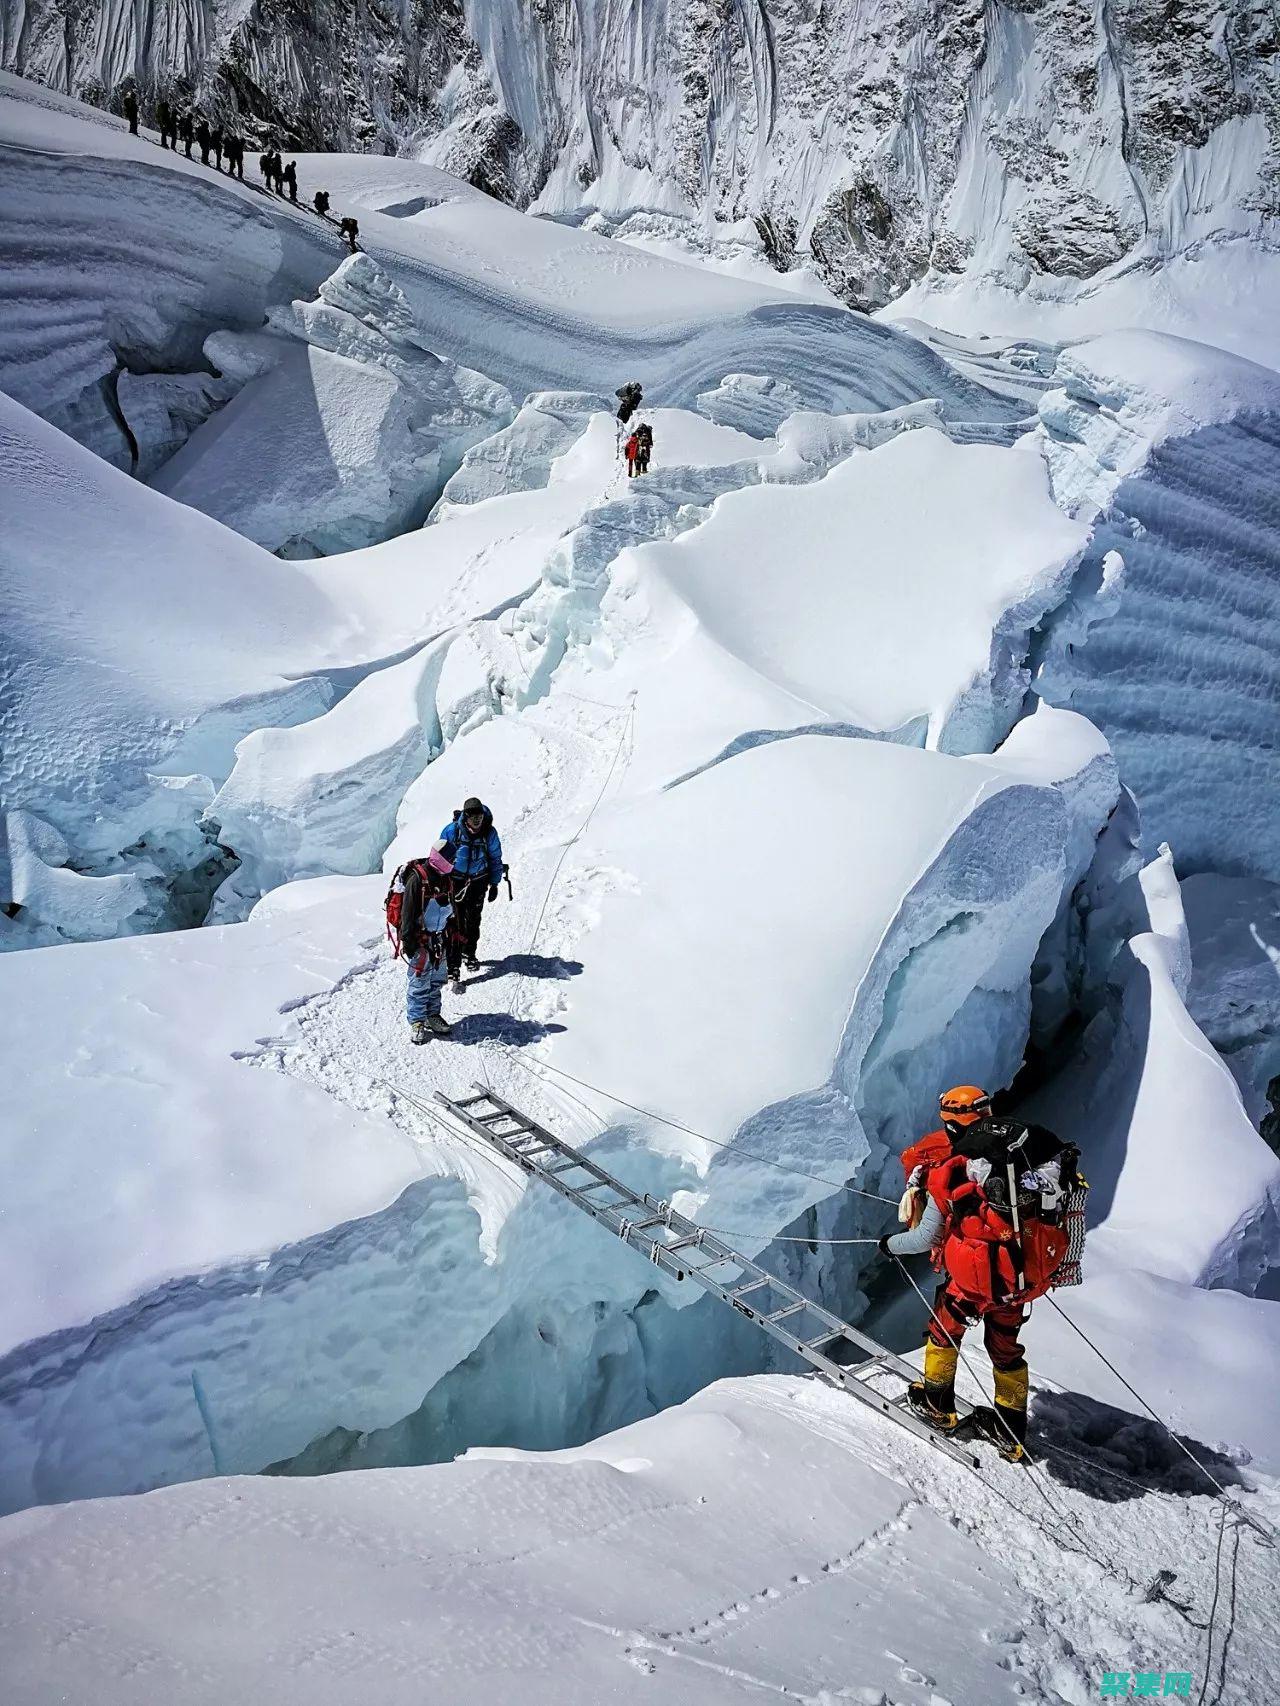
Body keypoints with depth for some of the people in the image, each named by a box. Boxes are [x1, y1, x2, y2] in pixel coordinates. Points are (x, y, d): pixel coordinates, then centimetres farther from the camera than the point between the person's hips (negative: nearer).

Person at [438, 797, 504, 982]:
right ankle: (453, 966, -6)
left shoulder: (489, 833, -12)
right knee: (455, 922, -9)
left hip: (478, 882, 2)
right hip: (455, 881, -2)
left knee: (473, 920, 16)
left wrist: (494, 884, 6)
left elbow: (495, 859, 3)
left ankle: (469, 953, 38)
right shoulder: (451, 831, -18)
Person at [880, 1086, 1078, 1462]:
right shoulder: (1029, 1140, 4)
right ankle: (1011, 1434, 32)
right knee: (1005, 1344, 25)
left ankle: (937, 1404, 38)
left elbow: (926, 1238, -5)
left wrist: (890, 1244, 14)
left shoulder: (952, 1169, -9)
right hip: (1031, 1272, 5)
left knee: (946, 1326, 23)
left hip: (979, 1274, -4)